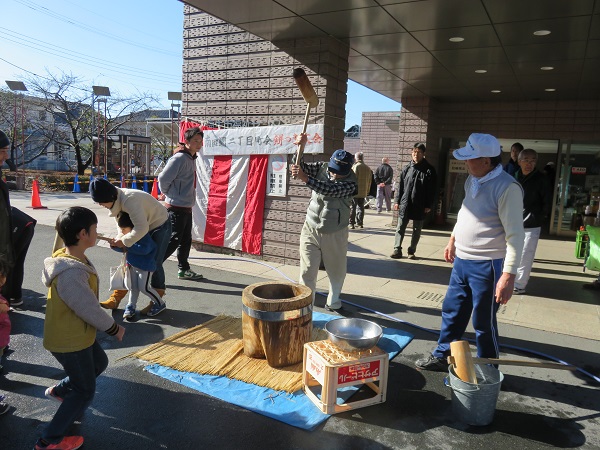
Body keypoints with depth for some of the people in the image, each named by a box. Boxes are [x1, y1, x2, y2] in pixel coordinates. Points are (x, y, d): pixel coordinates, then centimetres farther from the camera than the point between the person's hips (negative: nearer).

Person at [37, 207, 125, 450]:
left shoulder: (67, 257, -3)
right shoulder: (71, 274, -36)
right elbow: (90, 310, -29)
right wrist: (114, 328, -12)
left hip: (77, 332, 9)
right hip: (69, 340, -9)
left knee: (99, 362, 30)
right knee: (85, 392, 8)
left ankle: (58, 390, 48)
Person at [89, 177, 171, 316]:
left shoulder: (129, 200, -35)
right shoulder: (116, 201, -7)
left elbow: (142, 228, -40)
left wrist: (124, 241, -28)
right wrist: (120, 238, -13)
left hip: (159, 225, -9)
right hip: (142, 227, 9)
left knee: (154, 263, -8)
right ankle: (115, 299, 13)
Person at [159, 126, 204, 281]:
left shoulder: (192, 159, 13)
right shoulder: (179, 158, -17)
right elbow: (163, 178, -21)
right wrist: (168, 193, -7)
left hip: (186, 207, 9)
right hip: (176, 208, -9)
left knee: (186, 240, 16)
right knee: (173, 241, -7)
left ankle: (184, 269, 28)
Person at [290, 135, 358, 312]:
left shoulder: (351, 182, -17)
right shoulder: (321, 168, -3)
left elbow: (330, 190, -32)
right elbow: (300, 166, -10)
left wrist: (305, 178, -40)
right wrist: (300, 146, -26)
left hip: (335, 234, -1)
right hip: (310, 230, 2)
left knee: (337, 271, 15)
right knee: (307, 272, 0)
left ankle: (333, 301, 39)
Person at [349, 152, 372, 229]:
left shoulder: (355, 166, -11)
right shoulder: (368, 168, 9)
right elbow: (369, 181, 13)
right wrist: (367, 191, 20)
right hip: (363, 192, 6)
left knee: (352, 208, 1)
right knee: (361, 207, 13)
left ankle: (351, 223, 1)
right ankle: (360, 223, 15)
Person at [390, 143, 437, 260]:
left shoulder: (429, 170, -2)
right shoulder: (406, 169, 7)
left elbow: (432, 190, -4)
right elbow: (400, 186, 9)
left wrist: (429, 205, -8)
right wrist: (397, 201, 2)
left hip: (420, 206, -2)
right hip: (405, 204, 2)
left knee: (417, 230, 8)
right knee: (400, 227, 2)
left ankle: (412, 251, 19)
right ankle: (397, 249, 7)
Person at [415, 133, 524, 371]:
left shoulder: (507, 188, -21)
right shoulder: (472, 180, 6)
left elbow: (515, 235, -22)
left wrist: (509, 275, -25)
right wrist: (453, 240, 24)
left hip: (487, 265, -8)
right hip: (462, 260, 8)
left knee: (483, 322, 7)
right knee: (451, 311, 19)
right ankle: (442, 356, 37)